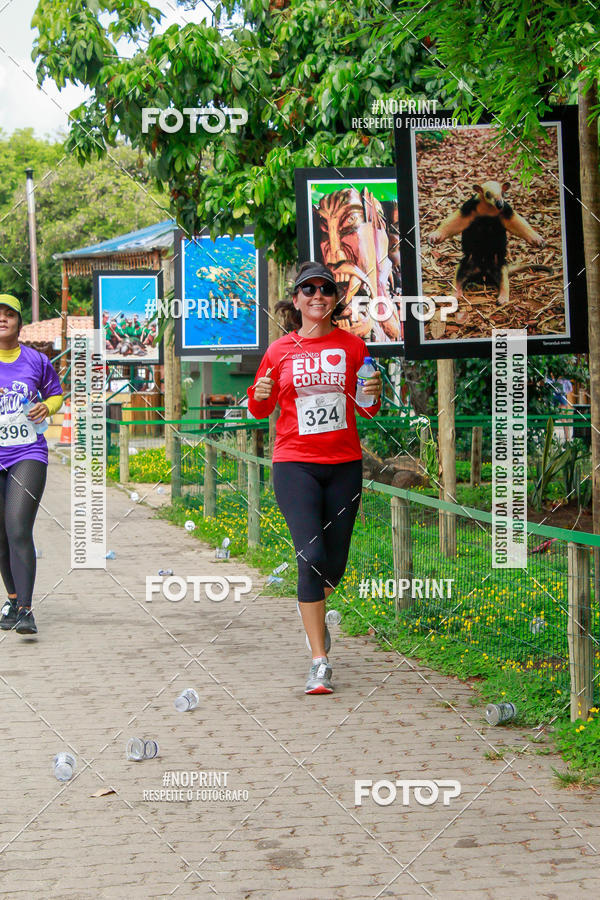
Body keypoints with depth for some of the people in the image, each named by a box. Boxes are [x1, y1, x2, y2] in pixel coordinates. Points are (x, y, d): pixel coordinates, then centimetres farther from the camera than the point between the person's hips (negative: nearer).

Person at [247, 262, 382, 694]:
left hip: (345, 464, 2)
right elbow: (260, 411, 12)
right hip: (295, 464, -2)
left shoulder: (352, 346, 5)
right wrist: (260, 396, -10)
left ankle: (313, 611, 44)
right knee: (312, 556, -16)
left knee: (334, 565, 7)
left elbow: (369, 411, 12)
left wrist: (374, 396, -10)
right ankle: (320, 661, -9)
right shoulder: (280, 351, 2)